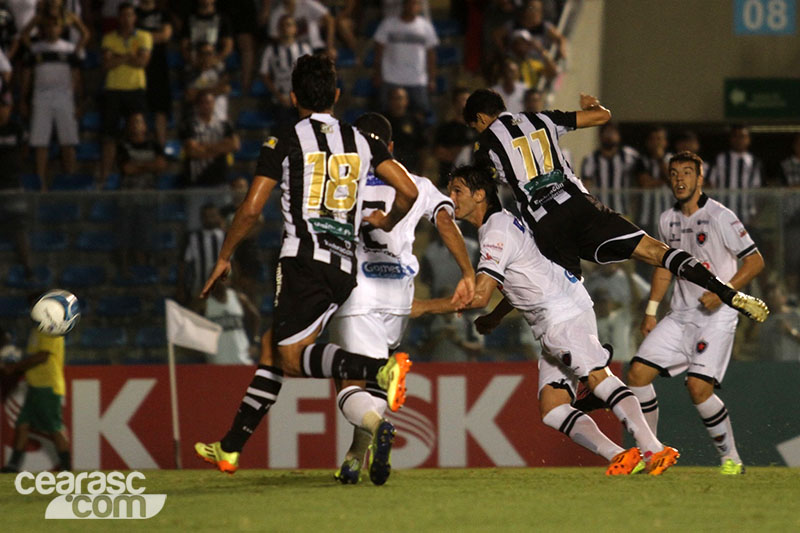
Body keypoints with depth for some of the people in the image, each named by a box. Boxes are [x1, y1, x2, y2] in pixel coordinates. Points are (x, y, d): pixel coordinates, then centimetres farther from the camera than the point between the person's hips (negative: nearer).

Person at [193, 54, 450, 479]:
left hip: (304, 260, -6)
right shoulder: (362, 143, 12)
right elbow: (408, 191, 5)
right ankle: (231, 448, 17)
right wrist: (386, 222, 26)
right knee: (273, 346, 16)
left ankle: (383, 369, -35)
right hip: (344, 268, 6)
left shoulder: (284, 144, 0)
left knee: (294, 357, -10)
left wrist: (224, 258, 10)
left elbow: (251, 209, -4)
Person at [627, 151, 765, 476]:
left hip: (717, 315, -6)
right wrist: (650, 311, 19)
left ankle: (731, 457, -3)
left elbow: (755, 261, -10)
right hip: (680, 315, 6)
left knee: (698, 386, -20)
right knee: (638, 372, -6)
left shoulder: (719, 217, -11)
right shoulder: (668, 221, 9)